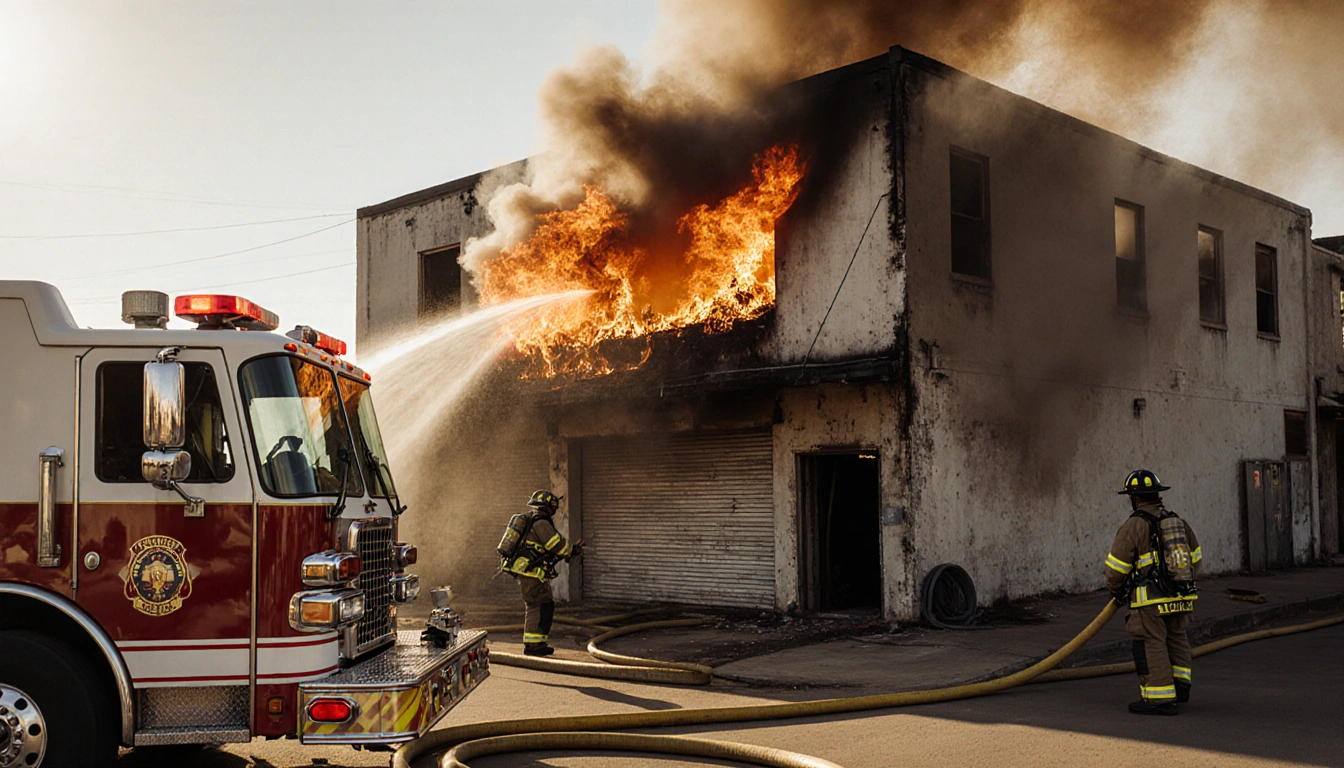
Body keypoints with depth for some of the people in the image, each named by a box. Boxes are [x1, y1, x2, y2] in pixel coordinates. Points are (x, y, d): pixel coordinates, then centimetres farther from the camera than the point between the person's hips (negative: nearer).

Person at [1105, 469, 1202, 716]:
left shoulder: (1134, 526, -11)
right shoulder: (1178, 522, 11)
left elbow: (1116, 567, -8)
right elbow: (1194, 557, 20)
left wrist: (1116, 591, 9)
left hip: (1150, 601, -7)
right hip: (1180, 597, 7)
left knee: (1152, 646, -3)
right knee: (1176, 639, 22)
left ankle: (1160, 698, -3)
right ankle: (1180, 684, 20)